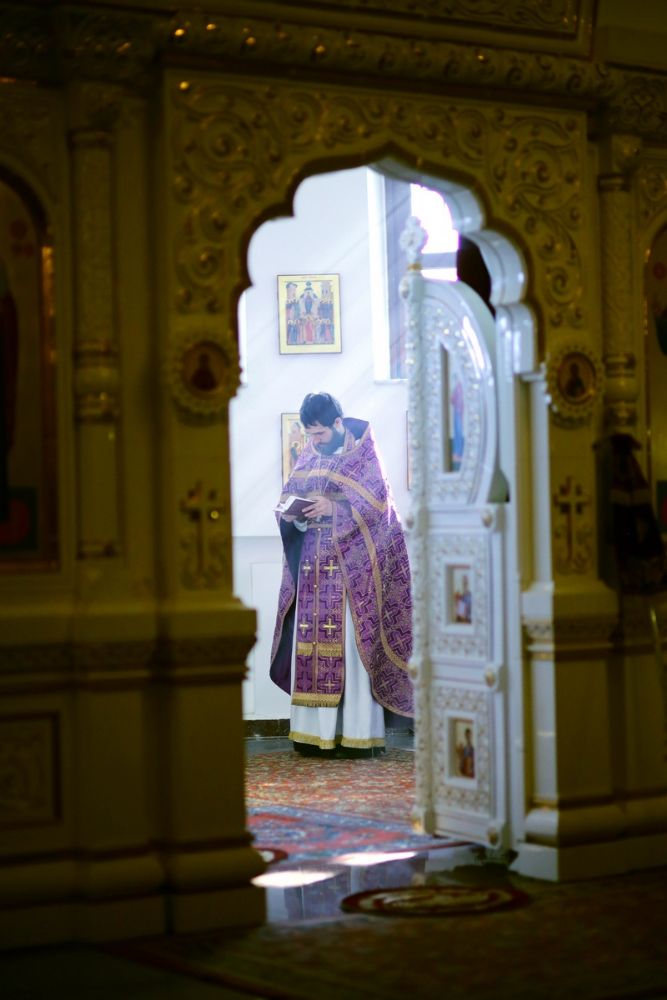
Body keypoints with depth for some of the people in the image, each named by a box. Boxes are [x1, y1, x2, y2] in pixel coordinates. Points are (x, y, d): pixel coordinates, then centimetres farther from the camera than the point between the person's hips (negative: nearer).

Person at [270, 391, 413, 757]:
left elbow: (377, 504, -10)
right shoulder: (307, 457, 13)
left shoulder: (364, 454, -2)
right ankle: (315, 732, 5)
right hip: (314, 564, 5)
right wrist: (293, 510, -9)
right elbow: (289, 497, 14)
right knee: (311, 645, 1)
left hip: (352, 565, -5)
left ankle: (359, 735, -6)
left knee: (353, 644, -7)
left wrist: (334, 508, -22)